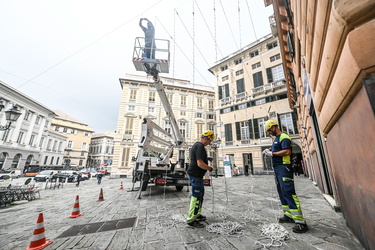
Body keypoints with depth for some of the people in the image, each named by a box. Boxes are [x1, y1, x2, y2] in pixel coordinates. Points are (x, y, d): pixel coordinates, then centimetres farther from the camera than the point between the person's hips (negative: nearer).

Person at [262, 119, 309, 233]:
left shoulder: (284, 137, -10)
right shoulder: (276, 139, 20)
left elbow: (287, 152, -21)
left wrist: (272, 153, -17)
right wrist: (269, 151, 7)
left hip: (284, 167, -10)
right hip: (277, 168, 10)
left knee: (288, 192, -12)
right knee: (282, 192, 12)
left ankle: (300, 221, -6)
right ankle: (289, 215, 21)